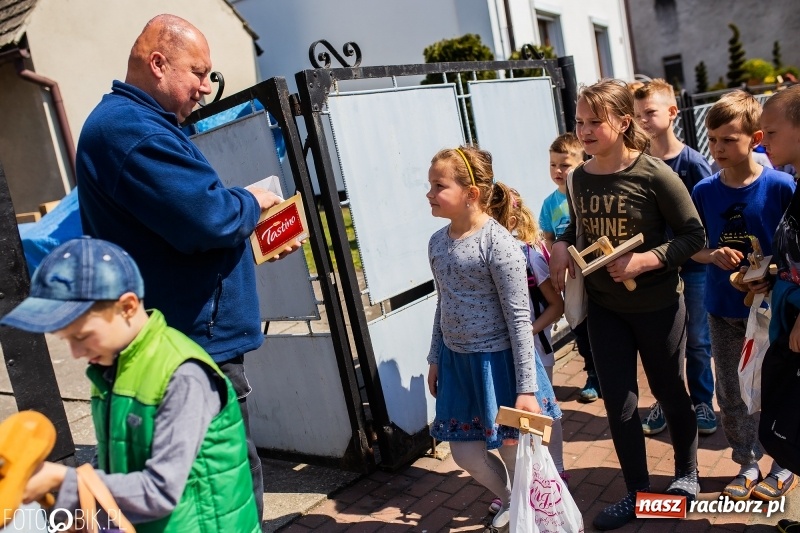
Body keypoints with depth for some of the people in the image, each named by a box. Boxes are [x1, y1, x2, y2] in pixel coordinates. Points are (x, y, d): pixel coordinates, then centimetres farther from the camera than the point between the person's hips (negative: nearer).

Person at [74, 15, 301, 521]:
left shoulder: (133, 123, 19)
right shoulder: (133, 128, -17)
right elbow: (209, 218, -28)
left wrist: (254, 239, 16)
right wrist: (250, 202, -7)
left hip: (184, 340, 11)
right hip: (195, 343, -11)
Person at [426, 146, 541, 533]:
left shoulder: (498, 243, -19)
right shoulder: (437, 242, 3)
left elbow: (519, 319, -18)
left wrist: (526, 388, -18)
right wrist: (435, 359, 18)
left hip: (497, 361, -7)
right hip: (457, 361, 7)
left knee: (514, 454, 9)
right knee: (465, 453, 17)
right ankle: (510, 502, 46)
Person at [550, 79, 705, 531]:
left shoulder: (654, 174, -17)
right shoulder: (578, 179, -3)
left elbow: (693, 234, -12)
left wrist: (647, 260, -25)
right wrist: (562, 245, -6)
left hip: (657, 304, -4)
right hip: (604, 307, 4)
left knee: (670, 392, 17)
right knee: (619, 404, 9)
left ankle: (687, 473, 43)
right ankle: (638, 493, 28)